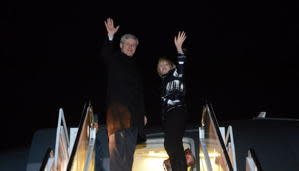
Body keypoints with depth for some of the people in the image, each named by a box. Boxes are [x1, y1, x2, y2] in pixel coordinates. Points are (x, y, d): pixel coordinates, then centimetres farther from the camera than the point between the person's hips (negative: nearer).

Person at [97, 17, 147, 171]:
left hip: (134, 112, 6)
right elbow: (104, 54, -17)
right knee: (117, 144, -14)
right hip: (117, 108, -6)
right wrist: (110, 37, -31)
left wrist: (143, 113, 17)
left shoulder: (135, 66, 23)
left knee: (129, 148, 5)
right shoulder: (114, 59, 8)